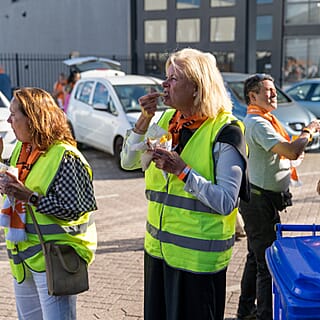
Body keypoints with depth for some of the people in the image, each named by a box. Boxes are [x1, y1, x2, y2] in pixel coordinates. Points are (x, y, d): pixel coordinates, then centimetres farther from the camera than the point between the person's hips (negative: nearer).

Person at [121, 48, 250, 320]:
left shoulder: (225, 131, -14)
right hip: (159, 247, 7)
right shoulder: (167, 120, 6)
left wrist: (182, 171, -24)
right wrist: (144, 120, -4)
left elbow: (226, 202, -19)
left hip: (198, 255, -6)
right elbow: (128, 162, 8)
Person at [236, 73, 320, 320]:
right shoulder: (258, 123, -19)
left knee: (257, 257, 20)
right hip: (261, 202, -11)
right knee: (269, 262, -5)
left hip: (257, 200, 11)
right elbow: (292, 152, -28)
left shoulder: (256, 120, 15)